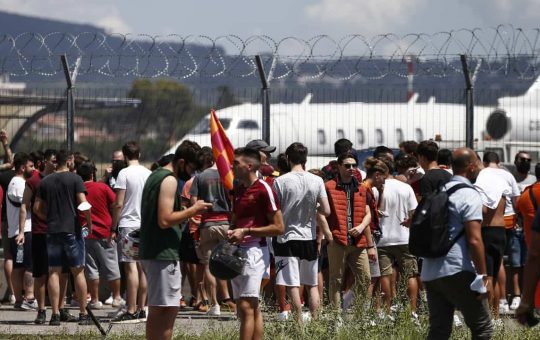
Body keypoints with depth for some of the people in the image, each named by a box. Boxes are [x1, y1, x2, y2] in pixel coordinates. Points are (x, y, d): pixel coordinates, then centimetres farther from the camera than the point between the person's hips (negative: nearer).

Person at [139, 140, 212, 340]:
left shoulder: (156, 176, 17)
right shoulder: (169, 181, -14)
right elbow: (165, 220, -22)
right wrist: (194, 210, -14)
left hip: (150, 252, 10)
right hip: (164, 254, -10)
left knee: (156, 311, 15)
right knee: (168, 309, -10)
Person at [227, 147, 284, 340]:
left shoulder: (264, 190, -11)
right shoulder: (238, 190, 16)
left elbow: (279, 227, -12)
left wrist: (246, 231, -15)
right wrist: (231, 232, 8)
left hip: (254, 250, -9)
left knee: (246, 307, -14)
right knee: (252, 308, 11)